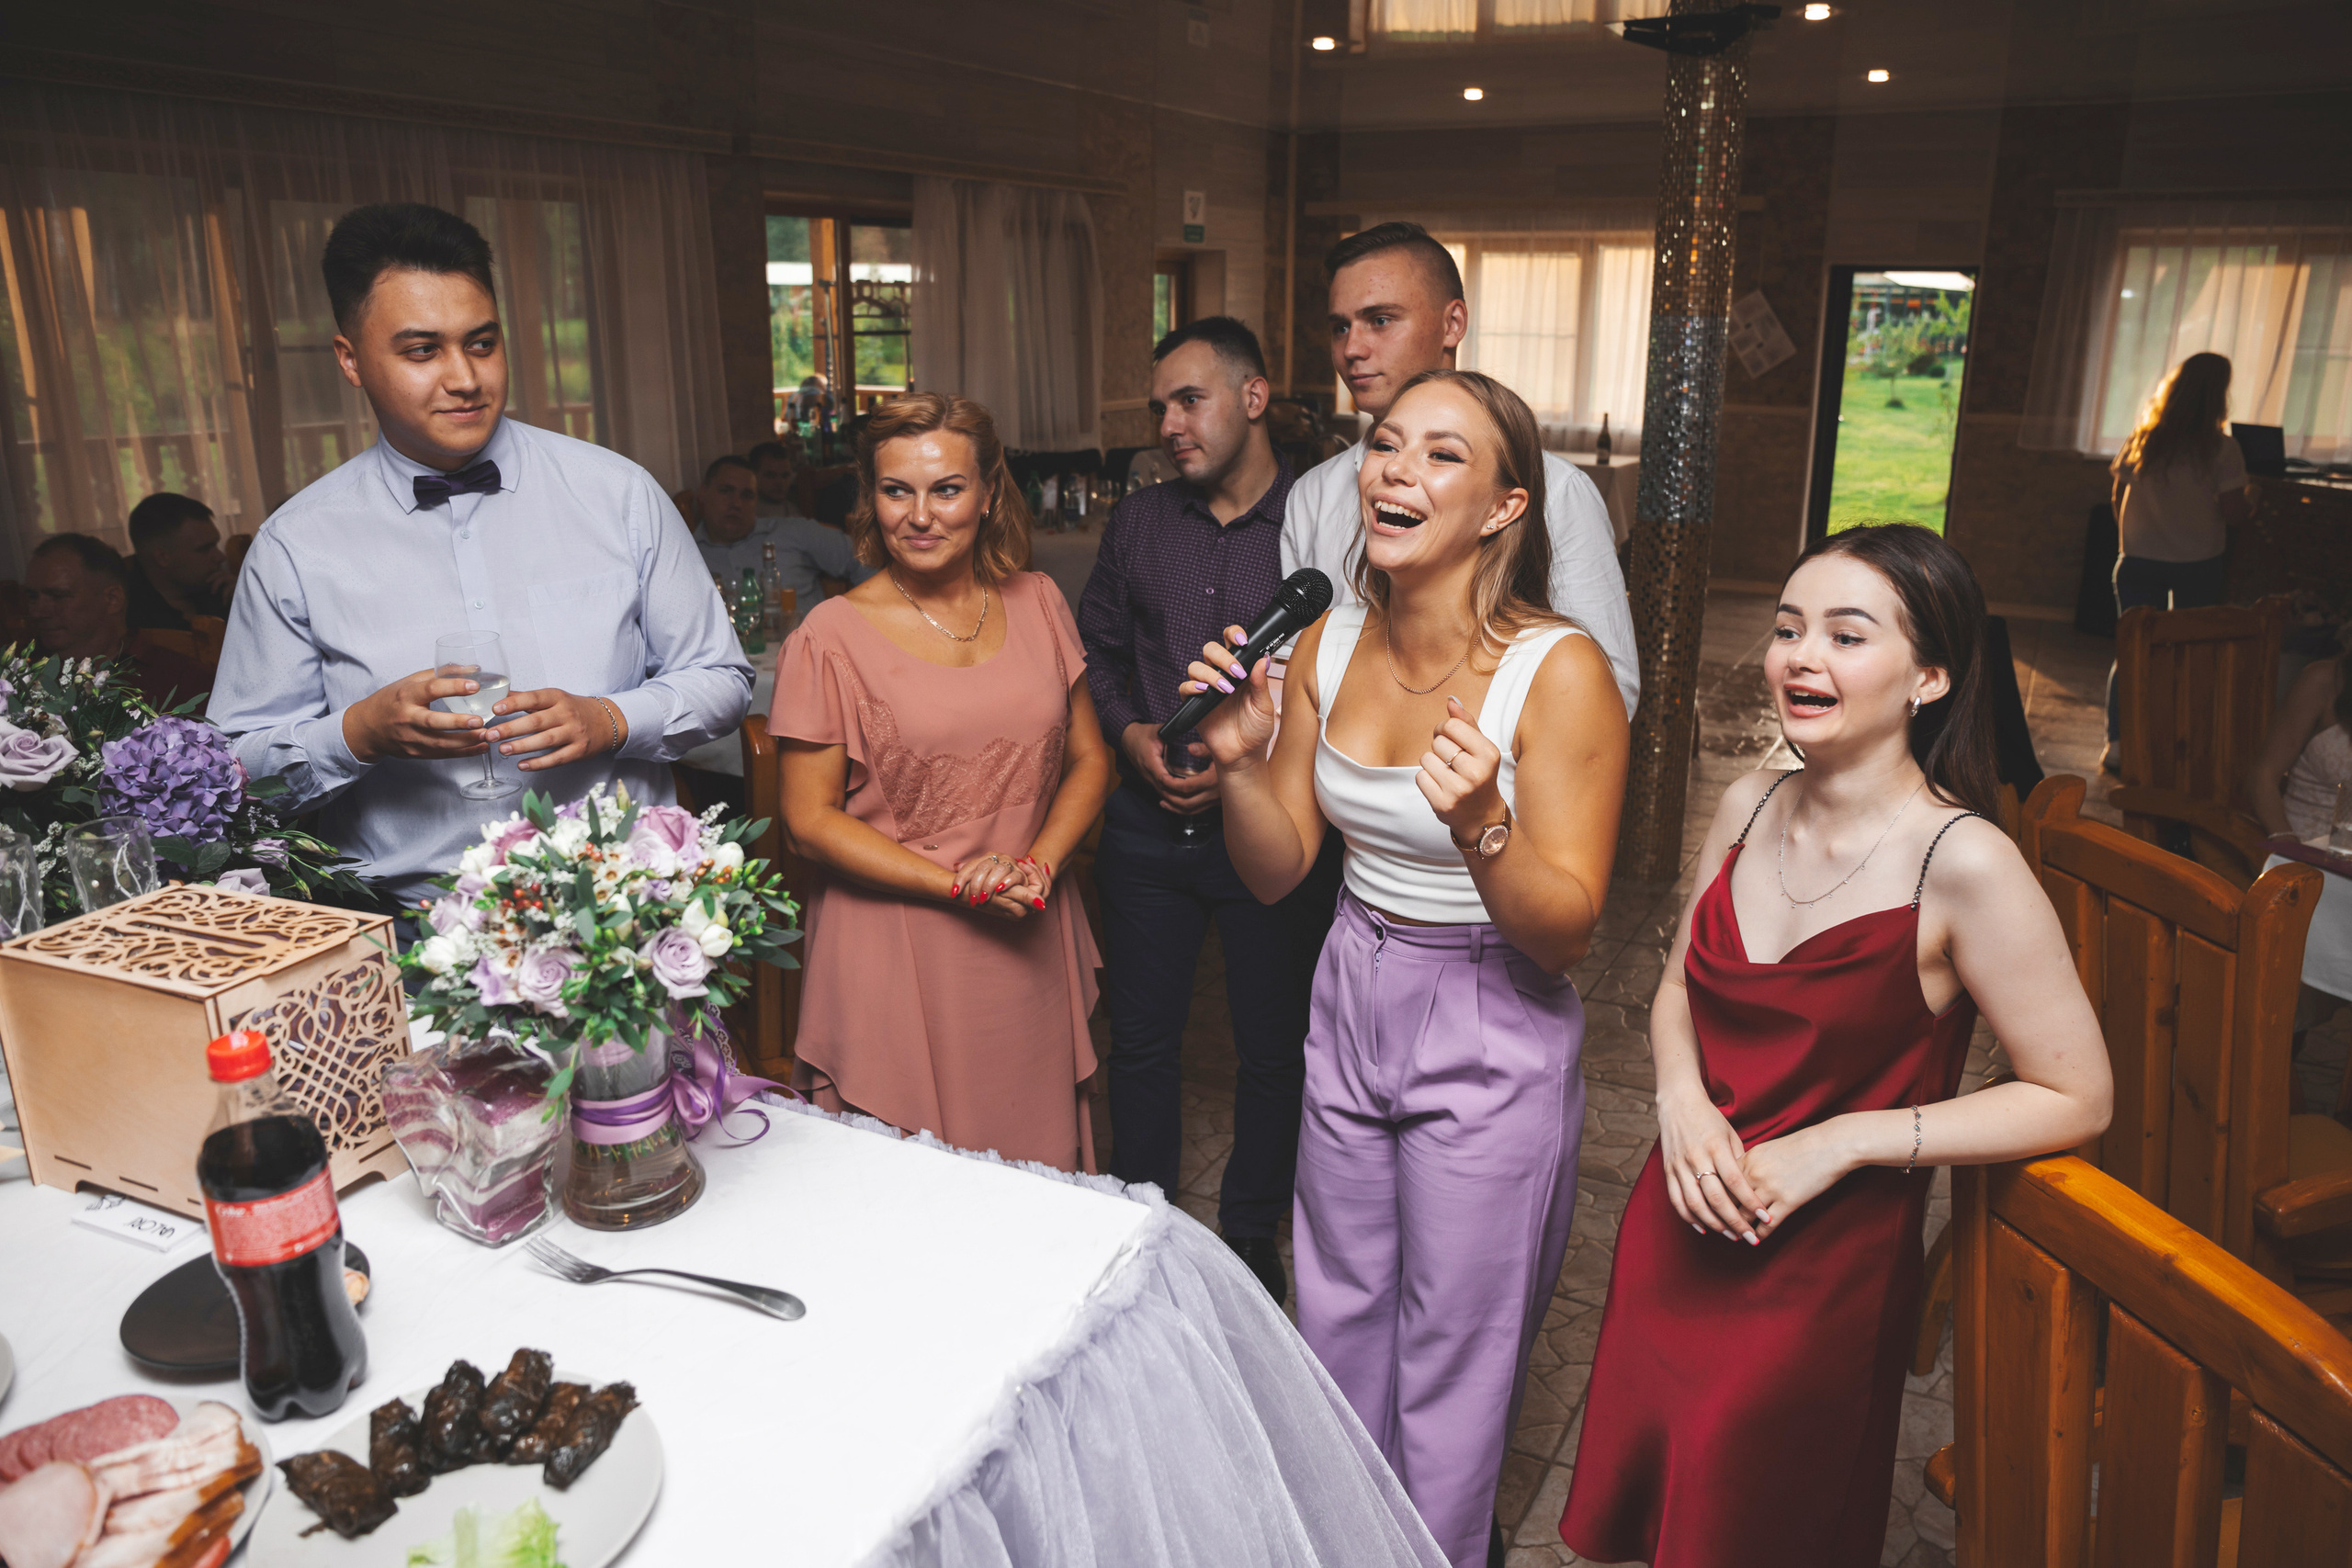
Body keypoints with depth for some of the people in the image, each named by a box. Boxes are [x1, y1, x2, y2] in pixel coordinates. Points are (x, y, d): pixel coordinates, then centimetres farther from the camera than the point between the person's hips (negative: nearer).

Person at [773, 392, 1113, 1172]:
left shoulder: (1035, 603, 3)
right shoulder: (833, 636, -9)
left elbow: (1089, 760, 8)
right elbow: (810, 820, -8)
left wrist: (1037, 863, -10)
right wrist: (960, 885, -15)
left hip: (1030, 944, 4)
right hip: (896, 949, -3)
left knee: (1039, 1168, 15)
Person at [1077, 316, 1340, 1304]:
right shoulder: (1138, 522, 5)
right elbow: (1095, 649, 13)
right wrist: (1131, 733, -5)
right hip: (1148, 826, 4)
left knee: (1272, 1050, 12)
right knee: (1142, 1041, 15)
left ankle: (1251, 1233, 35)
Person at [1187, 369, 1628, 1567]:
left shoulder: (1559, 671, -21)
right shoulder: (1326, 646, -5)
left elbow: (1566, 930, -19)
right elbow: (1276, 872, 1)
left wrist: (1480, 824, -37)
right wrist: (1237, 761, -17)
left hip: (1491, 1037, -5)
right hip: (1350, 1007, 5)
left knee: (1453, 1357, 13)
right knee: (1338, 1313, 23)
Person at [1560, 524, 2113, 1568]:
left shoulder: (1963, 864, -19)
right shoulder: (1747, 808, -2)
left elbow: (2076, 1098, -13)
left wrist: (1841, 1142, -19)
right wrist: (1684, 1098, -9)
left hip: (1819, 1276, -5)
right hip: (1676, 1235, 5)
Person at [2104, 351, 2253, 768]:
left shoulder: (2142, 439, -2)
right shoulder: (2221, 449, -13)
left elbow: (2118, 494, 7)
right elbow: (2233, 512, -13)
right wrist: (2249, 500, 9)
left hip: (2138, 561, 2)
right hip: (2199, 563, -2)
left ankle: (2118, 743, 3)